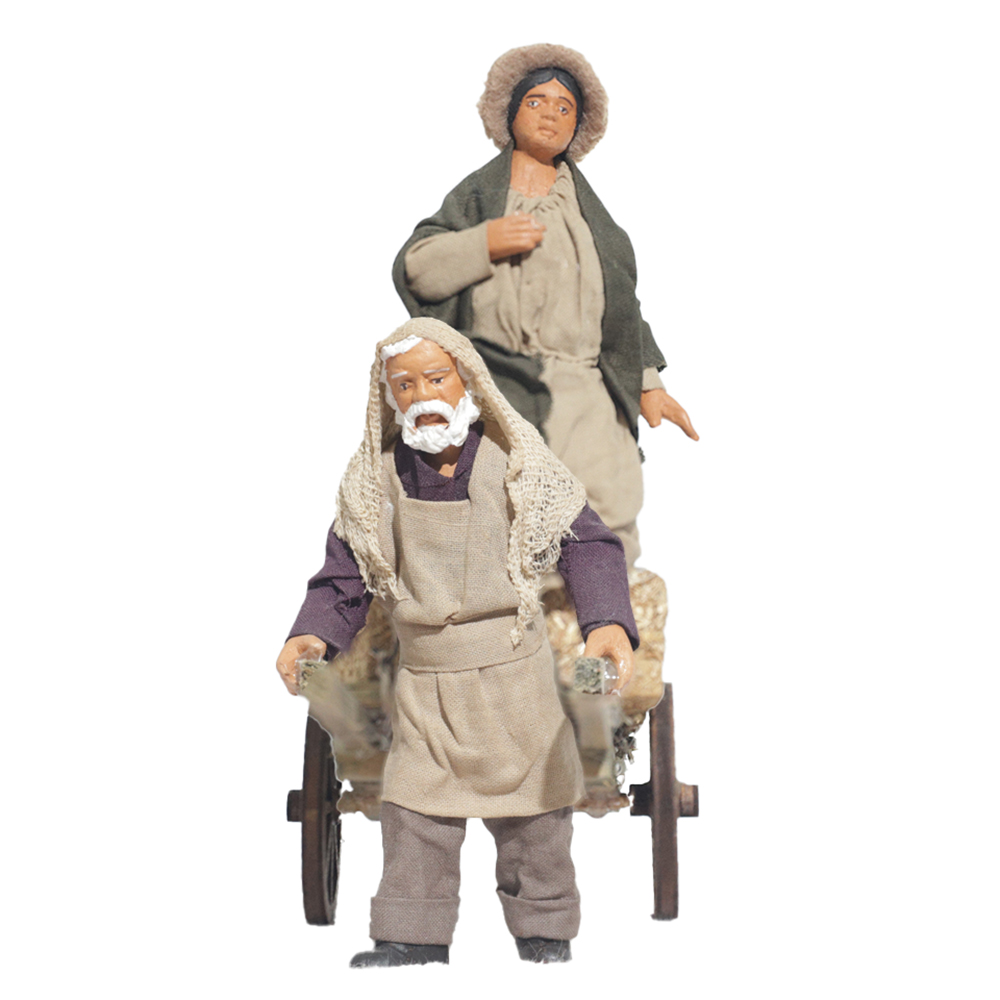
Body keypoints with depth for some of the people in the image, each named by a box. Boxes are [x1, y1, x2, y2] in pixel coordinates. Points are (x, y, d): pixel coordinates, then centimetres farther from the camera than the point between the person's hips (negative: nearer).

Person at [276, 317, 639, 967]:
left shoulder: (516, 466, -10)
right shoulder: (375, 481, -2)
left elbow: (587, 545, -10)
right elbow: (346, 575, 4)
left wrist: (608, 622, -25)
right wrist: (313, 634, -13)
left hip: (514, 671, -2)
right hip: (424, 679, 2)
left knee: (529, 804, 8)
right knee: (414, 813, 2)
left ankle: (545, 931, 24)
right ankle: (412, 938, 16)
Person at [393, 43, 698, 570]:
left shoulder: (588, 210, 24)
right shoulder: (475, 194, 18)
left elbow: (621, 303, 22)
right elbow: (413, 267, 7)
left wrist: (648, 385, 13)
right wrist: (483, 243, -8)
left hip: (581, 388, 2)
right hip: (495, 384, -2)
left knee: (610, 513, -15)